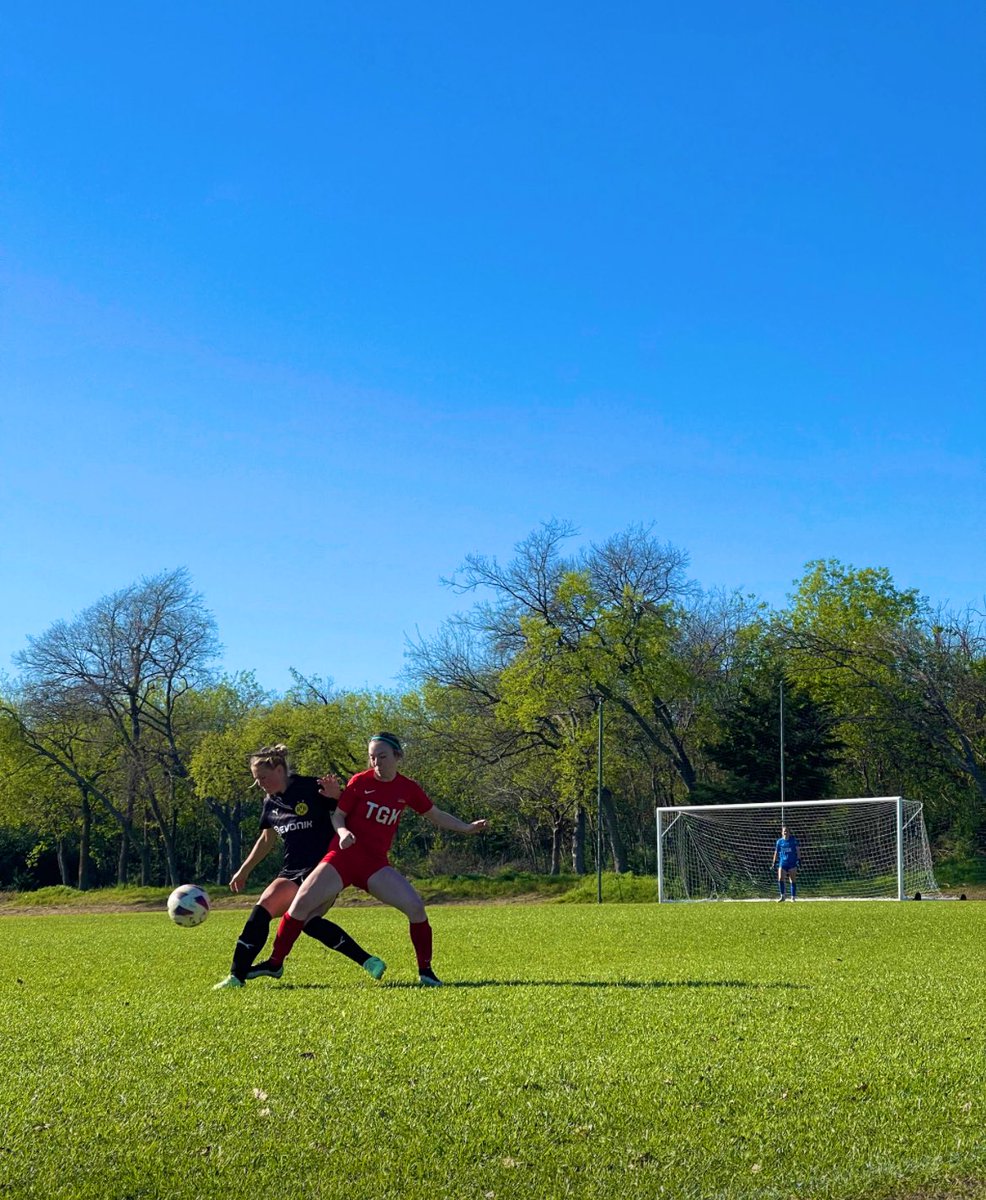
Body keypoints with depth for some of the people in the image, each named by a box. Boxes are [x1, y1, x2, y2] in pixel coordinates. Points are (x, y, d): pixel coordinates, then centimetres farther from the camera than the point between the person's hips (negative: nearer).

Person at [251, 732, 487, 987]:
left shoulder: (408, 789, 4)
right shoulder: (360, 782, -4)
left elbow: (437, 816, 16)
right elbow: (338, 816, 1)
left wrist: (468, 827, 8)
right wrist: (343, 831, -20)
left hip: (376, 864, 2)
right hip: (344, 856, -2)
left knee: (416, 907, -15)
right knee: (301, 904, -13)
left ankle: (425, 971, 0)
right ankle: (275, 963, 6)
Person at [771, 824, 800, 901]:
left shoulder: (793, 840, 2)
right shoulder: (779, 841, 5)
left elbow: (797, 850, 5)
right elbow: (776, 853, 11)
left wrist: (798, 859, -3)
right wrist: (773, 863, 8)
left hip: (792, 863, -1)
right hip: (782, 863, 1)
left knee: (793, 880, 1)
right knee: (780, 879, -12)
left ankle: (793, 897, 9)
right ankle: (782, 896, 1)